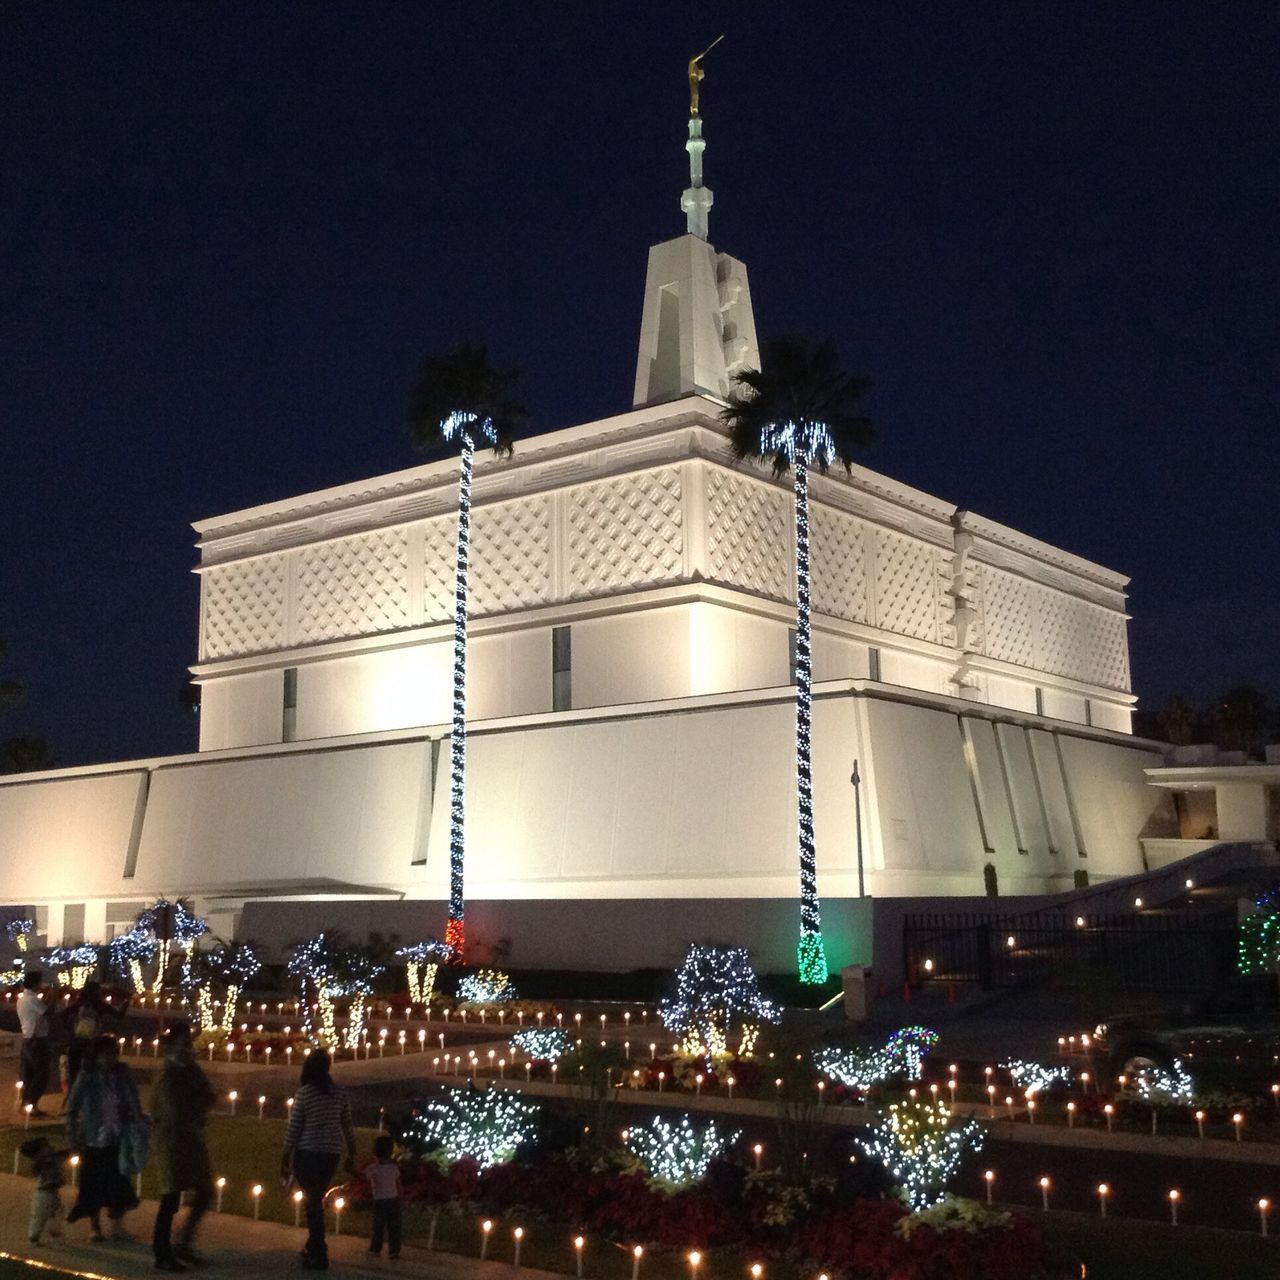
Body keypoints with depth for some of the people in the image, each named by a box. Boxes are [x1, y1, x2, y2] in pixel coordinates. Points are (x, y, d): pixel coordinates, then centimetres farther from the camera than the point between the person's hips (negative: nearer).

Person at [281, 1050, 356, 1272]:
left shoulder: (304, 1092, -8)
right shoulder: (340, 1093, 4)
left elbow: (293, 1129, -7)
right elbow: (347, 1127, 6)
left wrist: (285, 1159, -1)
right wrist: (352, 1156, 14)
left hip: (308, 1153, -5)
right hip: (332, 1153, 5)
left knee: (312, 1202, 2)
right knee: (316, 1200, 22)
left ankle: (319, 1256, 2)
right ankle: (314, 1247, 33)